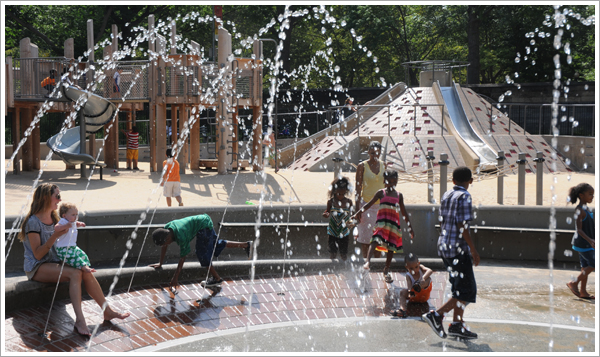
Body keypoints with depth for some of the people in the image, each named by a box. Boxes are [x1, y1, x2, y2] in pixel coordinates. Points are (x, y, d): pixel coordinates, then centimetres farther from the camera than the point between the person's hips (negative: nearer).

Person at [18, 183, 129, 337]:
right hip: (36, 268, -8)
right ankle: (79, 321, -40)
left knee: (86, 272, -17)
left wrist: (70, 227, 7)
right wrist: (55, 236, -28)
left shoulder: (54, 218, 12)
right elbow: (38, 254, -19)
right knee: (75, 273, -31)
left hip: (53, 263, 8)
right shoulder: (33, 222, -14)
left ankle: (107, 311, -14)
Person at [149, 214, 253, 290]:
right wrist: (160, 264, 12)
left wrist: (175, 278, -23)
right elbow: (164, 247, 7)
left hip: (204, 225, -9)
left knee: (202, 253, -8)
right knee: (216, 244, 19)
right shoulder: (166, 228, -9)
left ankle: (216, 278, 4)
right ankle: (246, 245, 25)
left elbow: (183, 257, -26)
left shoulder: (181, 236, -31)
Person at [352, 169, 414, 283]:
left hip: (394, 223, 3)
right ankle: (368, 261, -39)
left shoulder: (399, 195, 12)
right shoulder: (381, 193, 5)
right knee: (375, 240, -26)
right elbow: (369, 204, 4)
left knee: (391, 247, 7)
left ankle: (386, 270, 21)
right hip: (382, 222, -3)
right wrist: (359, 212, -9)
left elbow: (404, 213, 18)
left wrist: (410, 228, 18)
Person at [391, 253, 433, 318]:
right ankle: (402, 309, -43)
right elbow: (409, 285, -25)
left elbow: (430, 271, -25)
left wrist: (423, 278, -45)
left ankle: (419, 286, -53)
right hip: (415, 296, 1)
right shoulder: (408, 275, -7)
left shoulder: (421, 268, -6)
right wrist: (410, 292, -48)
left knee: (428, 279, -23)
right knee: (402, 291, -25)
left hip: (424, 294, -1)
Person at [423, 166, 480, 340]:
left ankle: (457, 325, 16)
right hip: (458, 249, -9)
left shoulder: (446, 195, 12)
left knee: (459, 288, 15)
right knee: (466, 291, -4)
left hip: (444, 247, 9)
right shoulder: (464, 197, -13)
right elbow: (462, 226, -19)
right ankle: (436, 315, -10)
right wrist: (473, 250, -15)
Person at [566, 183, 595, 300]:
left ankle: (583, 291, 16)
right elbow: (579, 230, -23)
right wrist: (590, 240, -32)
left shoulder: (586, 209, 12)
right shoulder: (580, 210, -17)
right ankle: (574, 283, 1)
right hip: (582, 243, -9)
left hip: (587, 243, 9)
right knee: (593, 265, -8)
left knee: (586, 266, 11)